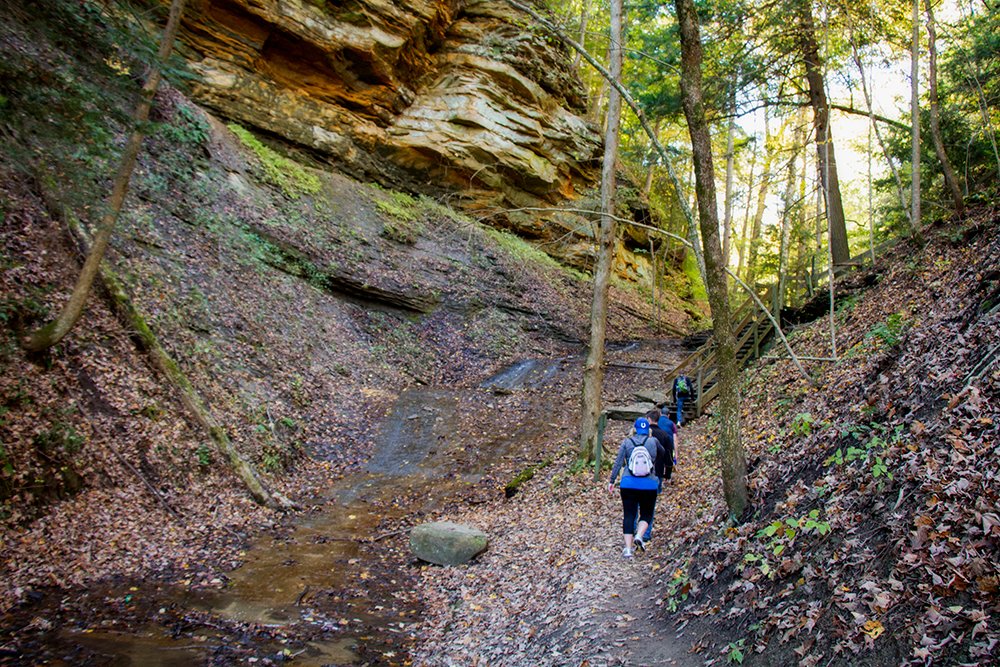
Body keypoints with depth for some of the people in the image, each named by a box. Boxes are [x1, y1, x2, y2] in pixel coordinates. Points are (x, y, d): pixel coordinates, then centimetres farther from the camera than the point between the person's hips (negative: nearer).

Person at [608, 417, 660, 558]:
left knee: (628, 515, 6)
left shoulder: (626, 442, 0)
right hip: (649, 485, 0)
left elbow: (618, 463, -1)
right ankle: (639, 536, -12)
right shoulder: (653, 441, -2)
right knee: (646, 514, 14)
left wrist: (612, 481, 7)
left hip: (628, 484, 1)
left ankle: (628, 548, 1)